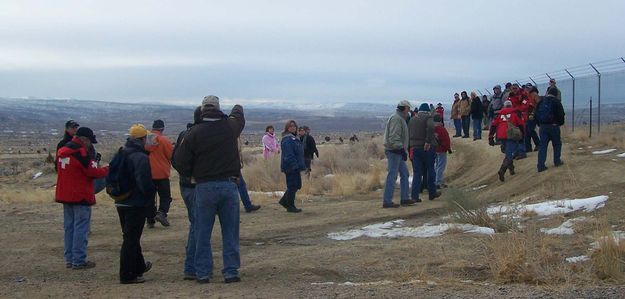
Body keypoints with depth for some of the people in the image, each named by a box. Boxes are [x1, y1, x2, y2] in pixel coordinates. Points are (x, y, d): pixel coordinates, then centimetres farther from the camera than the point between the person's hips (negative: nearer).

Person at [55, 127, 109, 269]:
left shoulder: (61, 151, 9)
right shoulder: (81, 153, -17)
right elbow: (93, 172, -16)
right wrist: (107, 170, 2)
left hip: (65, 195, 8)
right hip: (80, 196, -8)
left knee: (69, 227, 14)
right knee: (81, 228, -3)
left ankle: (69, 259, 18)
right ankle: (79, 261, -2)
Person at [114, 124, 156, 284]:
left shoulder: (121, 154, 9)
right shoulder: (140, 157, -19)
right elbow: (145, 182, -26)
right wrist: (153, 190, -8)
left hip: (121, 203, 9)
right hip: (136, 203, -9)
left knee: (131, 236, 20)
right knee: (131, 238, -3)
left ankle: (139, 266, 37)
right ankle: (127, 275, 0)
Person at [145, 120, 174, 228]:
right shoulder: (164, 140, -10)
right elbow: (172, 156, -6)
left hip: (147, 174, 4)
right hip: (161, 174, -4)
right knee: (165, 196, 5)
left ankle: (150, 220, 9)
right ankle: (161, 213, -18)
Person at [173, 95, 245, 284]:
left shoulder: (194, 133, -7)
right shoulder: (230, 126, 0)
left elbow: (180, 161, -7)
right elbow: (238, 114, 24)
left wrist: (190, 175, 10)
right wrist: (237, 109, 46)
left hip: (204, 187, -2)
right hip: (229, 185, 2)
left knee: (202, 232, 7)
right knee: (230, 232, 8)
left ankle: (203, 273, 9)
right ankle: (231, 271, 8)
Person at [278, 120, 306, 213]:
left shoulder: (294, 138, 17)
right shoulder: (287, 140, -15)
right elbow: (288, 155, -23)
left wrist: (300, 166, 23)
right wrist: (295, 166, -26)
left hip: (295, 167, 10)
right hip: (290, 167, -10)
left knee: (297, 185, 14)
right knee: (292, 186, -3)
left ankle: (284, 201, 24)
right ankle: (290, 206, 6)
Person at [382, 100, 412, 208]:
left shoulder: (400, 118, 19)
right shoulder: (396, 118, -15)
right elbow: (394, 137, -24)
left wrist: (404, 150, 22)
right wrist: (401, 149, -27)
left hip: (397, 152, 11)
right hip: (394, 151, -11)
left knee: (404, 173, 15)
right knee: (392, 175, -9)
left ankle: (404, 198, 21)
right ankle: (387, 201, -7)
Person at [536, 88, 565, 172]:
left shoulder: (541, 101, 7)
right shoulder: (556, 102, -7)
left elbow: (536, 114, 10)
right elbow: (561, 114, -9)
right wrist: (560, 123, 9)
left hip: (542, 126, 3)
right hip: (553, 126, -3)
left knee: (543, 145, 3)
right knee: (557, 144, 17)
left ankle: (541, 165, -3)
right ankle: (557, 161, 24)